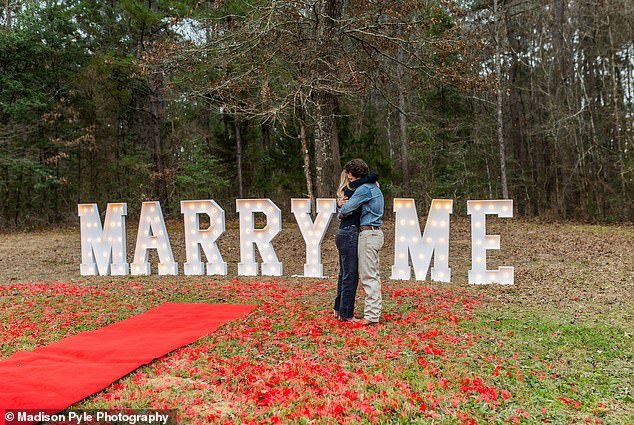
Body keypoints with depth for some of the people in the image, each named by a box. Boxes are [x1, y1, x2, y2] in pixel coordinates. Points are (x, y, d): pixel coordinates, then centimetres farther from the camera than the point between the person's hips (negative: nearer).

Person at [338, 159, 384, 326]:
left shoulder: (364, 189, -14)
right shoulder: (374, 188, 18)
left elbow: (345, 210, -15)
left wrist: (341, 213, 8)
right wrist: (345, 202, 9)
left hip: (368, 234, -10)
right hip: (375, 233, 10)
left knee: (368, 276, -8)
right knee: (373, 275, 13)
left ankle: (371, 315, -5)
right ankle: (376, 309, 20)